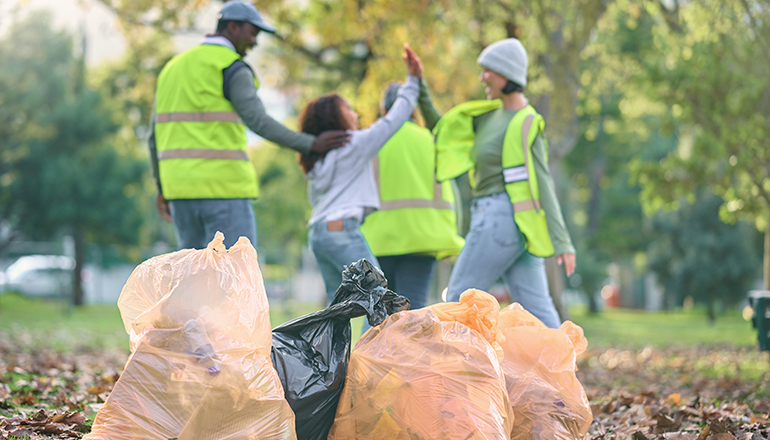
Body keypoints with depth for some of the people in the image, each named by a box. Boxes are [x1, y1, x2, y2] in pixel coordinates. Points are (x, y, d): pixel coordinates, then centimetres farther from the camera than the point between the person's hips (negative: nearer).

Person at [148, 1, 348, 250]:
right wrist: (310, 145, -17)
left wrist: (162, 188, 25)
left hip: (183, 185, 8)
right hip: (223, 187, -8)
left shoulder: (175, 68, 17)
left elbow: (157, 134, 18)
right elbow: (258, 123, -20)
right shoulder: (233, 69, -8)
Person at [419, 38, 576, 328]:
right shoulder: (491, 115, 16)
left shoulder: (527, 123, -10)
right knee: (535, 309, 3)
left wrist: (562, 243, -17)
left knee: (459, 301, 0)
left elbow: (543, 184, -14)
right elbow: (439, 129, 19)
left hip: (502, 218, -9)